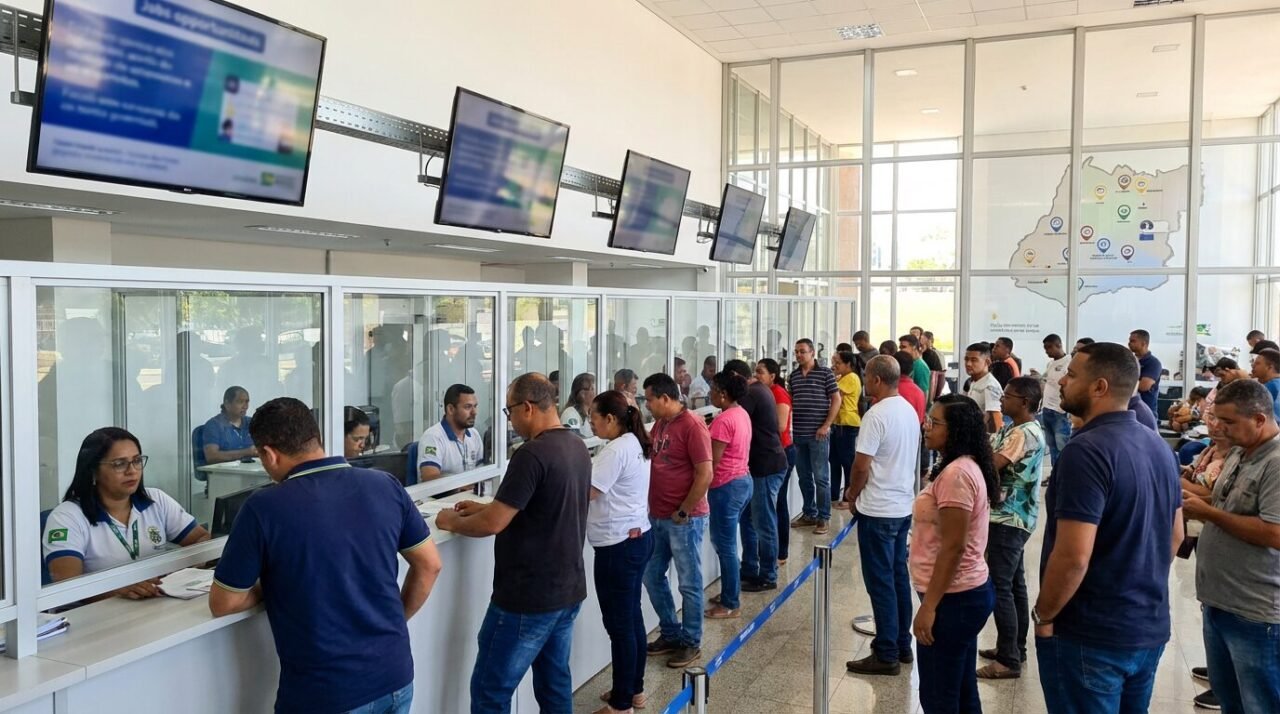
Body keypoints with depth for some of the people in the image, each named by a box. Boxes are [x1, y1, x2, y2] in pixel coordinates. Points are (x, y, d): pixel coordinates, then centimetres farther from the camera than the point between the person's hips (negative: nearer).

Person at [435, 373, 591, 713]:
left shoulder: (532, 454, -22)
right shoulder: (577, 447, 6)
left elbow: (493, 524, -21)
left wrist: (452, 522, -2)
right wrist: (485, 507, 16)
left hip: (528, 597, -9)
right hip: (568, 589, 9)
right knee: (554, 681, 18)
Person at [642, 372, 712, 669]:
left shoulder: (692, 425, -17)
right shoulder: (660, 423, 9)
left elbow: (705, 475, -19)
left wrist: (682, 512, -16)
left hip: (684, 518, -9)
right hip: (658, 516, 9)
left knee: (689, 583, 5)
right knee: (651, 576, 15)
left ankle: (691, 642, 19)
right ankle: (671, 633, 31)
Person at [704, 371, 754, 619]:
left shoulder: (723, 420, -21)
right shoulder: (742, 414, 8)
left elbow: (713, 461, -19)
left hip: (727, 486, -10)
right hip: (743, 480, 10)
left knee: (725, 545, 1)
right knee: (727, 543, 20)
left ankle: (731, 604, 10)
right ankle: (732, 592, 29)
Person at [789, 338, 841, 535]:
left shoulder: (825, 373, -4)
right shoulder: (793, 376, 10)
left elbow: (836, 400, -5)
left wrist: (826, 426, -10)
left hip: (818, 434, -5)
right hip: (798, 434, 5)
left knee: (821, 477, -1)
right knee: (804, 477, 12)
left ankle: (824, 518, 8)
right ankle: (809, 514, 23)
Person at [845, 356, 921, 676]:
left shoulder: (876, 415, -20)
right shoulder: (909, 411, 7)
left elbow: (861, 466, -20)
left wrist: (852, 494, -1)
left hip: (878, 510, -9)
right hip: (904, 505, 9)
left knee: (881, 582, -1)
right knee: (899, 576, 17)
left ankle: (887, 655, 7)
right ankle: (902, 644, 27)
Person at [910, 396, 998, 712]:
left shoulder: (956, 474, -22)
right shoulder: (967, 467, 10)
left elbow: (953, 547, -23)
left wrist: (928, 606, -20)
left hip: (953, 597, -10)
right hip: (968, 591, 10)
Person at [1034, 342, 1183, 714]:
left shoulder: (1087, 450, -23)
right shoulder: (1158, 446, 5)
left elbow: (1073, 556, -27)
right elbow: (1175, 535, 16)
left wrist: (1043, 615, -13)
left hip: (1090, 635, -8)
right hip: (1150, 628, 8)